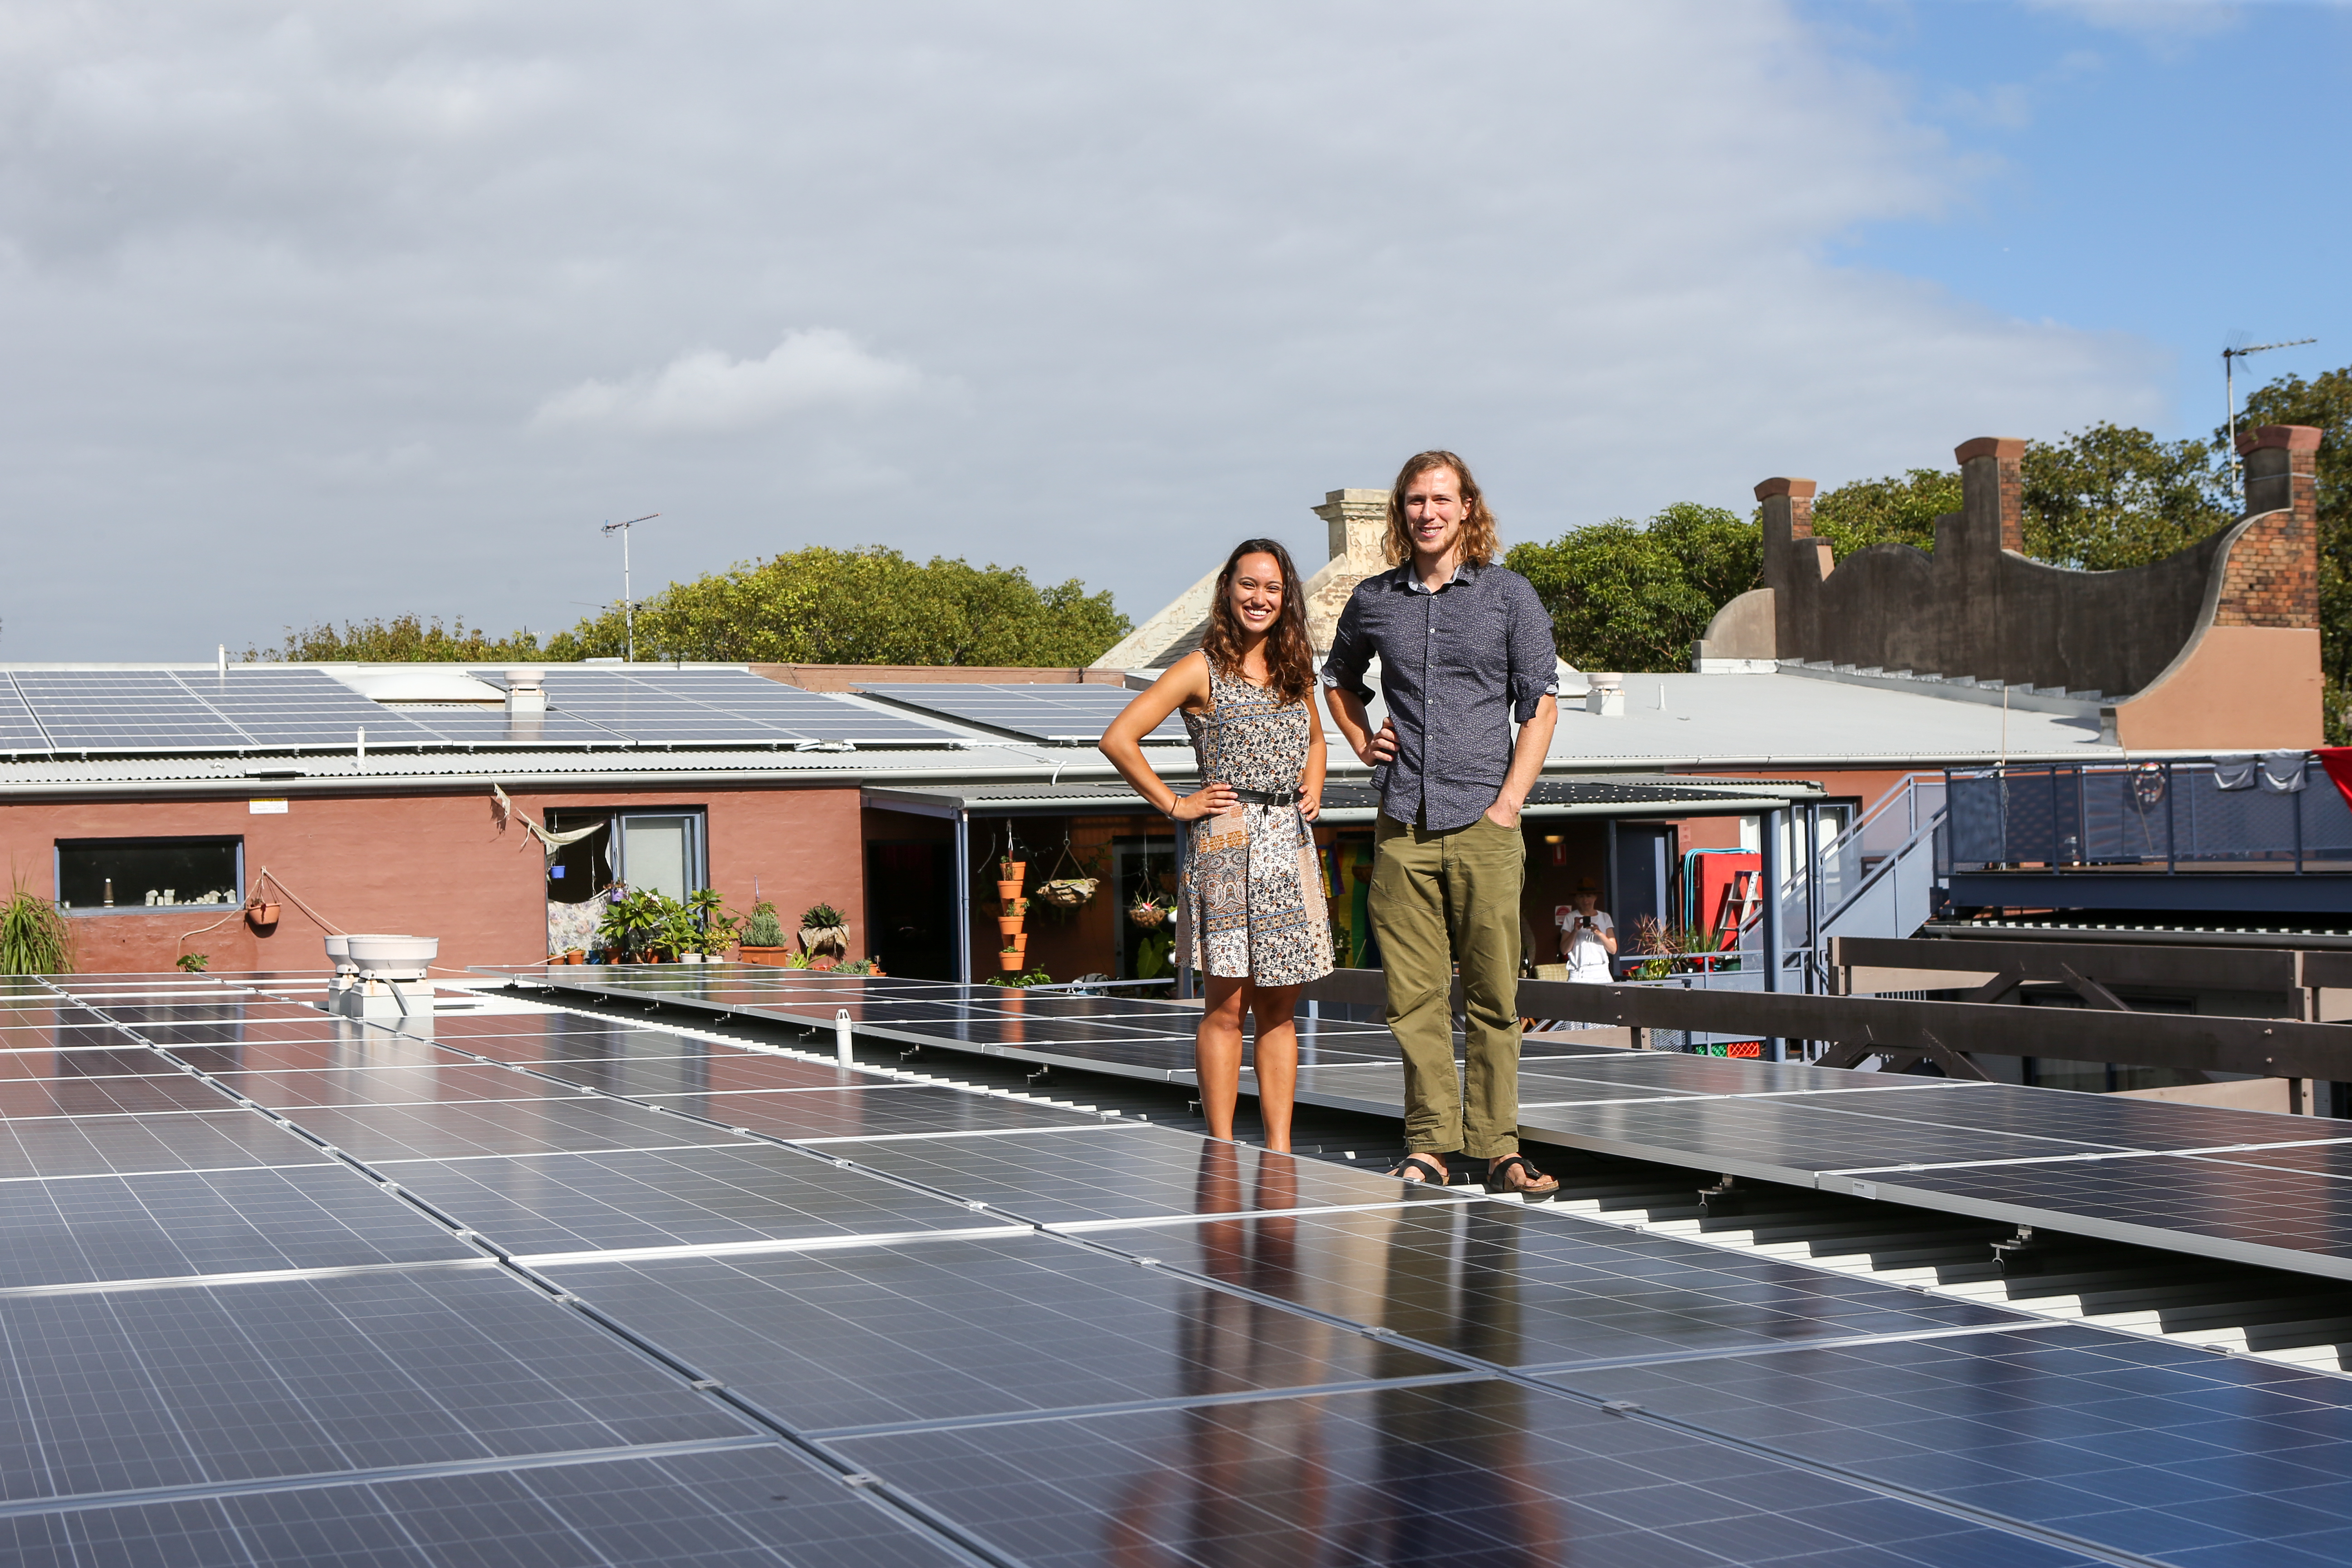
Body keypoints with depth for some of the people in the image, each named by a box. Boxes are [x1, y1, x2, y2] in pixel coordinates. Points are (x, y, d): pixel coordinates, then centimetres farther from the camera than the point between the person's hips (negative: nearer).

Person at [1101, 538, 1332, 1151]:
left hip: (1289, 845, 6)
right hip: (1226, 844, -6)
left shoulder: (1296, 671, 14)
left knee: (1279, 1008, 7)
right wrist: (1174, 805, -7)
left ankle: (1279, 1152, 11)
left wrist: (1313, 788, 15)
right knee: (1227, 1007, -4)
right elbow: (1118, 739, -8)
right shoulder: (1202, 671, -4)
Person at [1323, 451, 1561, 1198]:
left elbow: (1541, 704, 3)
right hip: (1402, 827, 2)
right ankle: (1429, 1144, 6)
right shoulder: (1372, 600, 11)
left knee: (1493, 996, -2)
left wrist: (1508, 803, -6)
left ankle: (1497, 1146, 1)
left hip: (1483, 826, -2)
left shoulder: (1509, 594, 4)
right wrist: (1362, 742, 13)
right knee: (1414, 996, 1)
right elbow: (1339, 676, 31)